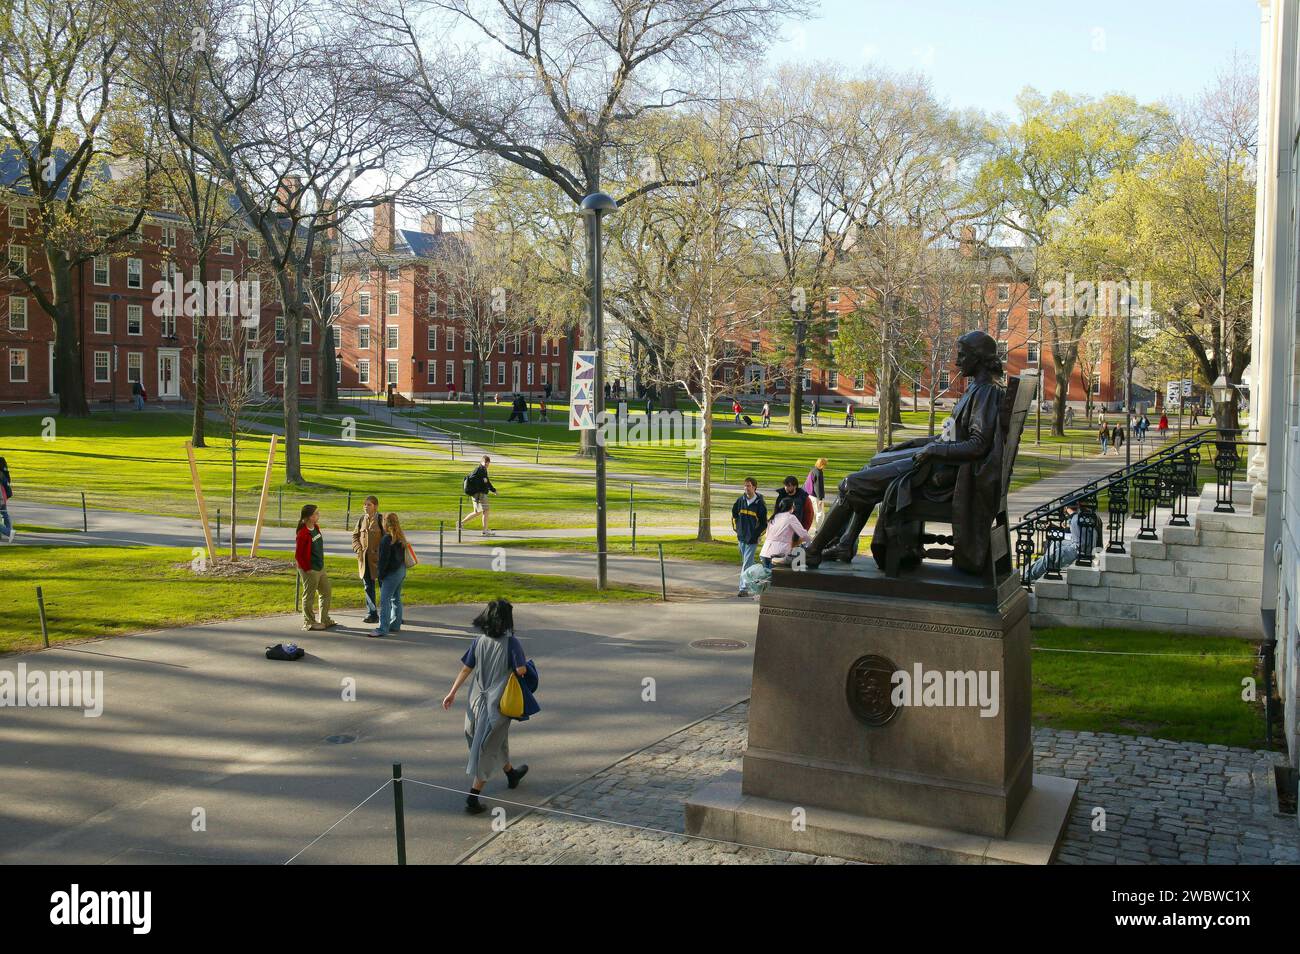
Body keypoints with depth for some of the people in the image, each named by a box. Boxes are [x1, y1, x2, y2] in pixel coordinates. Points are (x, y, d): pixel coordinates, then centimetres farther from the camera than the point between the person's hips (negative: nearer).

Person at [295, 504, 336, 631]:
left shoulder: (316, 528, 5)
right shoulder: (303, 534, -22)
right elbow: (298, 555, -19)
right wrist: (306, 568, -14)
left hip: (320, 567, 9)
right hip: (310, 570, -9)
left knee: (327, 592, 16)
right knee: (309, 596, 4)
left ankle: (324, 620, 28)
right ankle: (309, 622, 16)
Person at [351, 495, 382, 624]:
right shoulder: (362, 519, 7)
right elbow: (355, 535, 14)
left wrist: (379, 553, -14)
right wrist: (358, 549, -1)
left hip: (378, 558, -5)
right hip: (364, 559, 5)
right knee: (368, 587, 7)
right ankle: (372, 614, 13)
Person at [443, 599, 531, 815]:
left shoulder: (479, 642, 0)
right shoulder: (511, 643, -15)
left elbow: (466, 669, 1)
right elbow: (521, 671, -20)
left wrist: (452, 693, 7)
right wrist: (525, 666, 4)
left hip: (478, 700, 6)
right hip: (498, 703, -6)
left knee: (499, 739, 27)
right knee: (486, 750, 0)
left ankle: (511, 774, 49)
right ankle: (473, 799, -2)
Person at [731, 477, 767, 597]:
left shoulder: (760, 503, -9)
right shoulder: (740, 500, 3)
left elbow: (764, 523, -2)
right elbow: (734, 514, 18)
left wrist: (757, 534, -5)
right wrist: (736, 529, 14)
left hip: (752, 538, -5)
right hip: (741, 536, 5)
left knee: (747, 563, -10)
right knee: (744, 562, 15)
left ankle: (743, 588, -12)